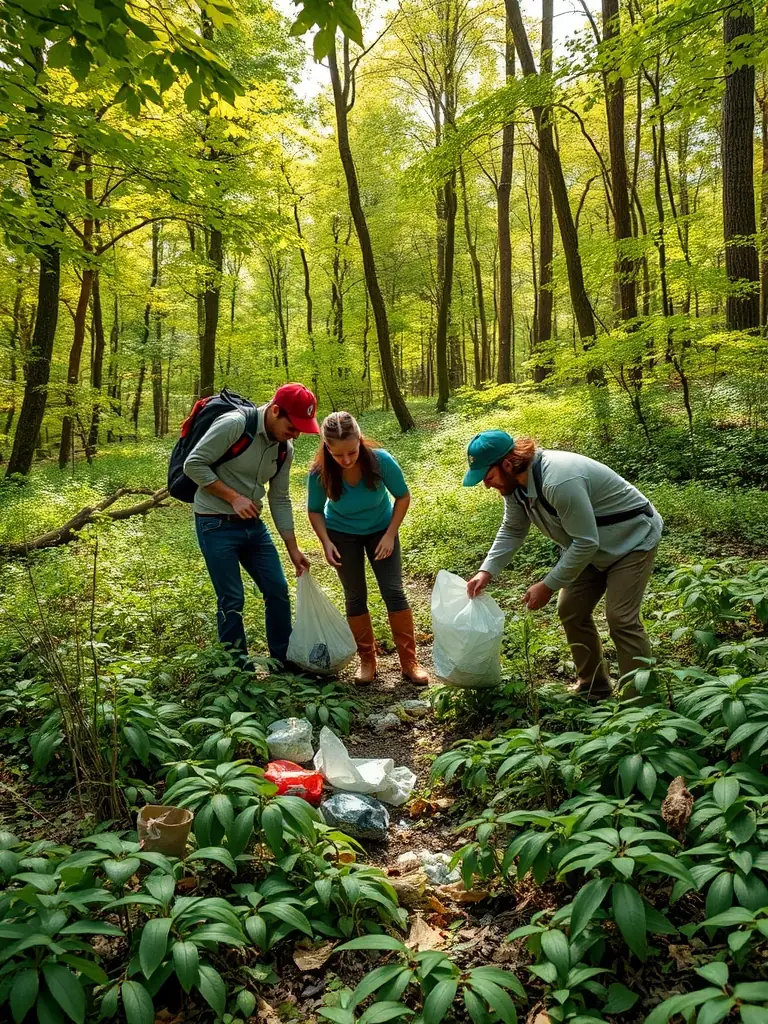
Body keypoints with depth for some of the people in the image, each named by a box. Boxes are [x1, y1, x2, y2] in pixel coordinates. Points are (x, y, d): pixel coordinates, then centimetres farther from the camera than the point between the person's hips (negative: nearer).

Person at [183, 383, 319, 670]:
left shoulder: (285, 448, 2)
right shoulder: (233, 425, -20)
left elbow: (280, 500, 8)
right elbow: (193, 464, -18)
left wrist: (293, 549, 7)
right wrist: (234, 498, -20)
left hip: (252, 525, 7)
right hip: (216, 526, -7)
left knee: (278, 591, 8)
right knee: (232, 600, -1)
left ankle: (284, 660, 24)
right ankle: (238, 667, 17)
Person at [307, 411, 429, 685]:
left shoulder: (380, 460, -31)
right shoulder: (319, 473, -28)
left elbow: (403, 497, -14)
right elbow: (315, 510, -10)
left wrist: (390, 535, -19)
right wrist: (326, 542, -24)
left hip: (381, 530, 0)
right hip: (342, 534, 1)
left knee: (394, 592, -4)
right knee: (355, 597, 5)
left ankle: (409, 661, 7)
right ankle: (367, 660, 20)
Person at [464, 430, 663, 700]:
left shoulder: (559, 481, -39)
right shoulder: (515, 482, -10)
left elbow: (586, 543, -33)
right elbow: (512, 530, 5)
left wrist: (548, 586, -26)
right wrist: (486, 571, -7)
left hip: (631, 538, -9)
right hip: (588, 544, 9)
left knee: (621, 619, -14)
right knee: (571, 612, 8)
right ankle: (593, 689, 22)